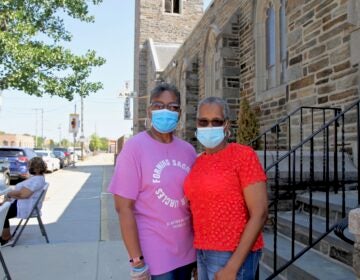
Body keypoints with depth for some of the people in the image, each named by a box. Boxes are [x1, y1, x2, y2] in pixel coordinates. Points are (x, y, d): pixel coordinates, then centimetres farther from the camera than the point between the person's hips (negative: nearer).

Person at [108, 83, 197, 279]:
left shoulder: (188, 150, 4)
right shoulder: (134, 148, -12)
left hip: (187, 250, 6)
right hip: (154, 254, -5)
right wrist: (137, 261, -17)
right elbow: (124, 207, -15)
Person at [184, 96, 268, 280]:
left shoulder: (244, 155, -13)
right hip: (205, 251, 7)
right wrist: (199, 258, 10)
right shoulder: (199, 162, 8)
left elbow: (260, 213, -17)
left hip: (234, 255, -7)